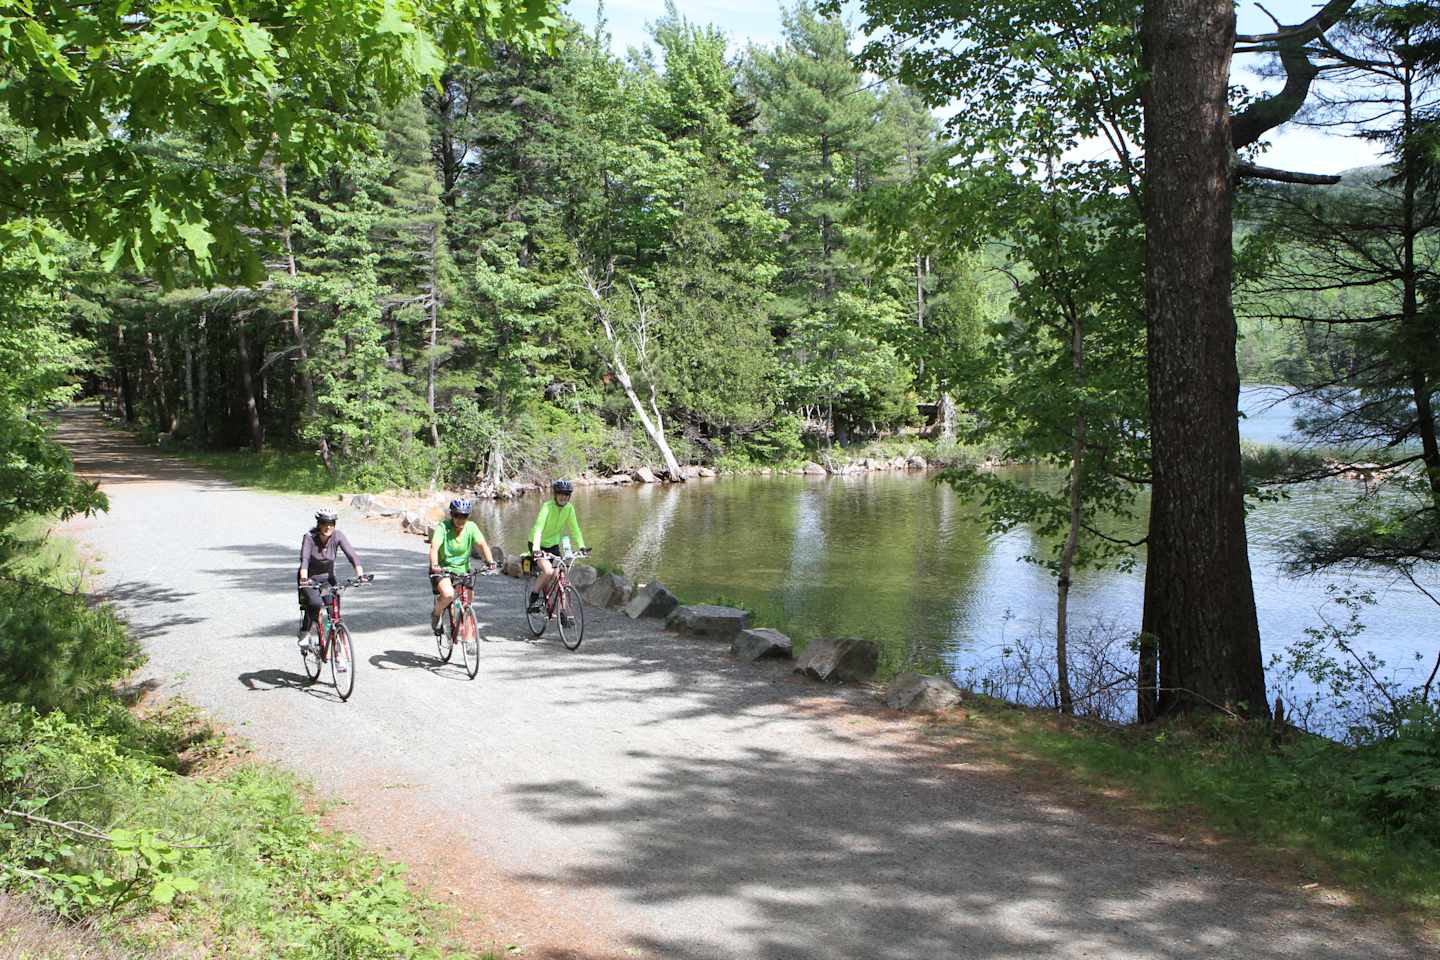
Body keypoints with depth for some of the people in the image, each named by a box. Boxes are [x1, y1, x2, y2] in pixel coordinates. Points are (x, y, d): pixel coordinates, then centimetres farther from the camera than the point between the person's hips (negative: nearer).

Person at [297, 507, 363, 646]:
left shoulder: (337, 536, -17)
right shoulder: (310, 537, -23)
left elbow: (351, 554, -26)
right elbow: (304, 558, -35)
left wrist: (360, 574, -41)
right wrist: (303, 578, -52)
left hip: (327, 577, 3)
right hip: (309, 577, -3)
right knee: (315, 603, -27)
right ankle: (304, 632, -5)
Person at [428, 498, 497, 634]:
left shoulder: (471, 527, -7)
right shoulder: (443, 527, -16)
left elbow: (482, 544, -18)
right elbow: (434, 547, -28)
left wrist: (490, 561, -36)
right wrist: (434, 565, -46)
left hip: (462, 570, 4)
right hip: (442, 569, -4)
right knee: (448, 594, -29)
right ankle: (436, 615, 2)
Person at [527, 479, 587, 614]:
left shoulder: (569, 508, -9)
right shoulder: (547, 506, -25)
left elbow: (574, 528, -9)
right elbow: (538, 527, -35)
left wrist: (581, 546, -24)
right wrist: (536, 549, -47)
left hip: (553, 544, 5)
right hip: (538, 544, -5)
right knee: (548, 571, -26)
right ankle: (534, 597, -2)